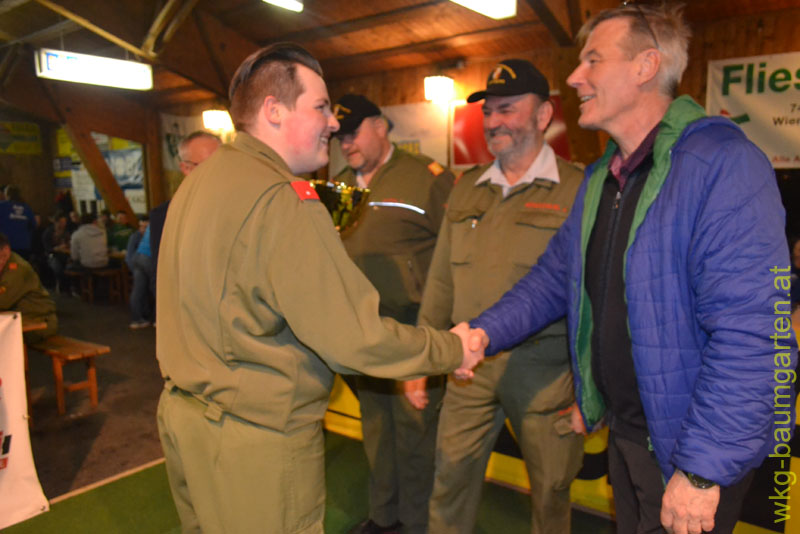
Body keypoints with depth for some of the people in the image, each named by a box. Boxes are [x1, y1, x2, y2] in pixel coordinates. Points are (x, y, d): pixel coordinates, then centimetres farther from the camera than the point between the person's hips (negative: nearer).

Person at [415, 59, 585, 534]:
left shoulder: (578, 190, -6)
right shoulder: (467, 189, 9)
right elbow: (441, 280, 10)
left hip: (543, 366, -3)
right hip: (469, 362, 4)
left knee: (551, 493, 15)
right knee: (451, 482, 12)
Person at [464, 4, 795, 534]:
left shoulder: (722, 162, -22)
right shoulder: (599, 180, 6)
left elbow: (750, 331, -26)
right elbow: (556, 276, 10)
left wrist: (703, 470, -25)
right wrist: (487, 332, -4)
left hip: (701, 451, -7)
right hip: (624, 431, 8)